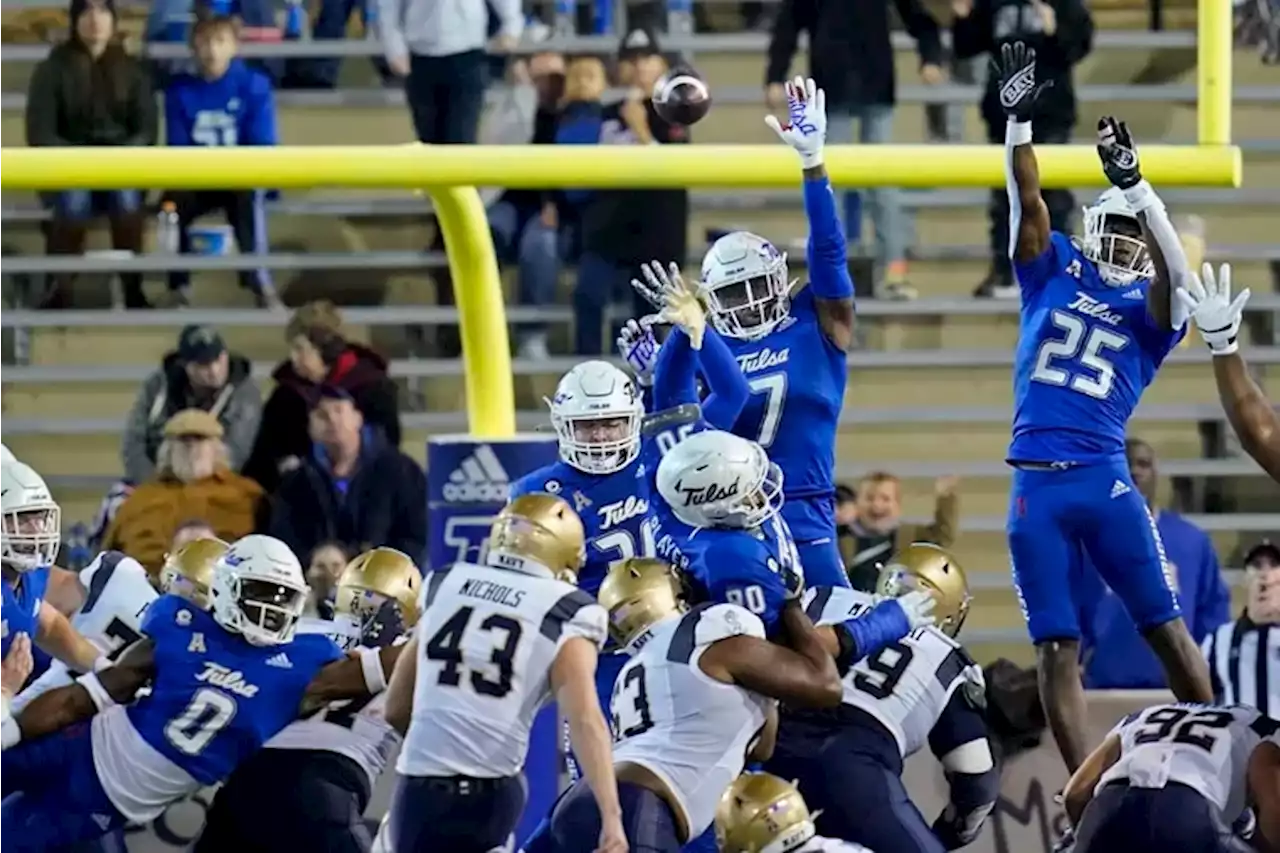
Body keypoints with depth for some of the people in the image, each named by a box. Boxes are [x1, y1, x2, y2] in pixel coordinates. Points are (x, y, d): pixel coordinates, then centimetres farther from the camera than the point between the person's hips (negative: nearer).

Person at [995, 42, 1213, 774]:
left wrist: (1135, 184, -27)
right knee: (1057, 649, 1)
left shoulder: (1150, 307, 5)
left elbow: (1175, 273, -15)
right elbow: (1028, 201, 3)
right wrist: (1019, 121, -11)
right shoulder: (1054, 271, 12)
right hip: (1037, 485, 2)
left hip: (1106, 479, -2)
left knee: (1167, 628, -2)